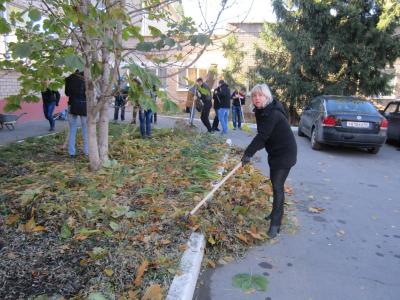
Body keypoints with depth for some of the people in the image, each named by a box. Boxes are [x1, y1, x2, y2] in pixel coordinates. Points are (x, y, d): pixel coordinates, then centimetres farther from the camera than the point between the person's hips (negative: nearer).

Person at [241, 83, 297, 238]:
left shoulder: (273, 113, -26)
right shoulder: (261, 111, 3)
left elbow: (262, 135, -33)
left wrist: (248, 153, -34)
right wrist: (250, 152, 3)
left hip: (285, 153, -10)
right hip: (274, 151, 10)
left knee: (277, 186, -11)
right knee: (274, 182, 20)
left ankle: (275, 224, -5)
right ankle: (276, 213, 38)